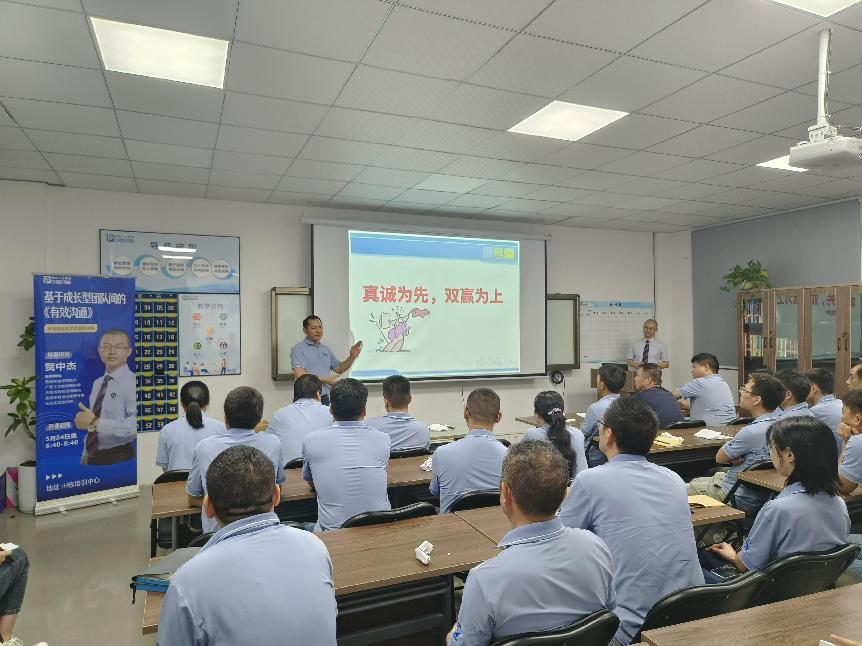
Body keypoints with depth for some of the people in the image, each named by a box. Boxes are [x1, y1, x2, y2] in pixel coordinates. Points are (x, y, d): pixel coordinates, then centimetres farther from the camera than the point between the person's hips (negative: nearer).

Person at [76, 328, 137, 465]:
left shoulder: (132, 382, -15)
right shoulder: (97, 383, 8)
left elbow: (135, 424, -29)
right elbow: (91, 423, 15)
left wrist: (95, 423, -29)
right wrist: (85, 455, 12)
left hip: (118, 458, -6)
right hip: (92, 457, 6)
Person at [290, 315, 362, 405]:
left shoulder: (326, 350, 15)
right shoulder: (298, 349, -5)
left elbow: (339, 369, 20)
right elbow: (300, 375, -15)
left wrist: (352, 356, 3)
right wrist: (325, 379, -14)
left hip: (325, 398, 6)